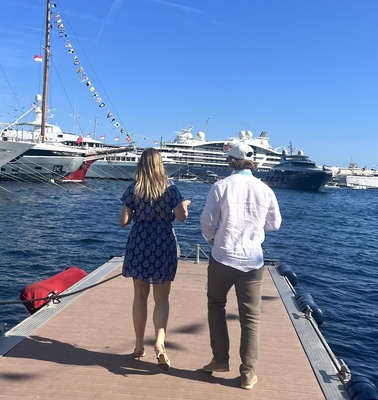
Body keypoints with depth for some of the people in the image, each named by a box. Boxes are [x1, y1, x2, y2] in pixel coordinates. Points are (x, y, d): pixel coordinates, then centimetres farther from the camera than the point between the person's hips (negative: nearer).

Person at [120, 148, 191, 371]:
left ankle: (139, 346, 19)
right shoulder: (170, 188, -2)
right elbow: (181, 217, -4)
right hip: (164, 244, -1)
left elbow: (124, 221, -2)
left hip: (139, 244, 1)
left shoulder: (134, 189, 0)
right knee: (162, 298, 6)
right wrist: (185, 206, 16)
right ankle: (160, 342, -12)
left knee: (140, 295, 12)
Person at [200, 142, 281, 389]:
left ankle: (220, 360, 22)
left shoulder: (221, 187, -7)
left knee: (216, 305, 20)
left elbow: (207, 221, -6)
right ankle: (248, 373, 14)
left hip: (223, 257, -1)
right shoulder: (265, 190, -1)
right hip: (253, 261, 1)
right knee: (251, 316, 10)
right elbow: (275, 224, 9)